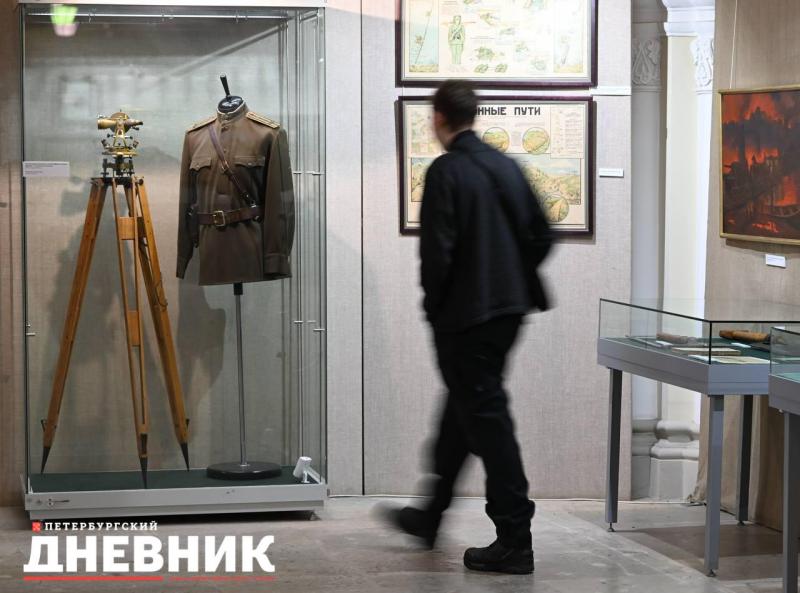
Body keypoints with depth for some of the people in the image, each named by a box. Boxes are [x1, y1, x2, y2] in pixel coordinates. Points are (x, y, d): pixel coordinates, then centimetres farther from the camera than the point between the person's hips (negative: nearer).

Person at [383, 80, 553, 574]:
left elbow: (437, 249, -19)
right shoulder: (506, 166, 7)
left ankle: (515, 541, -1)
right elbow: (541, 236, 9)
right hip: (507, 309, 8)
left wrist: (434, 303, -4)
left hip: (465, 315, -8)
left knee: (486, 420, -3)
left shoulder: (445, 171, -14)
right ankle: (430, 517, 34)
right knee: (464, 410, 19)